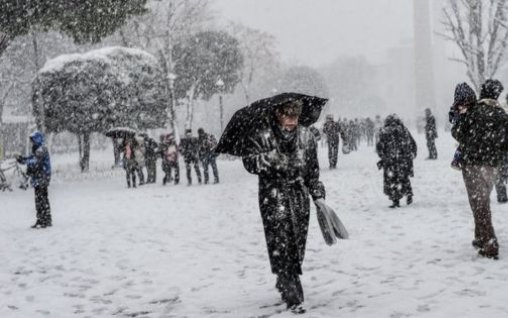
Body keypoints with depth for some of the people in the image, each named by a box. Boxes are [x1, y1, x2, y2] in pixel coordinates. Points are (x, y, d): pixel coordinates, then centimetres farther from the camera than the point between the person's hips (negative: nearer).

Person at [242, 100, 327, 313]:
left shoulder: (306, 137, 5)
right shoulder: (263, 137, -5)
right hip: (274, 198, -3)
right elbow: (249, 162, -8)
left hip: (300, 197, 4)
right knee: (281, 245, -9)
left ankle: (284, 283, 30)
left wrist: (318, 195, 7)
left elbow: (313, 169, 11)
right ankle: (293, 297, -6)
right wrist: (267, 159, -25)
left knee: (297, 244, 6)